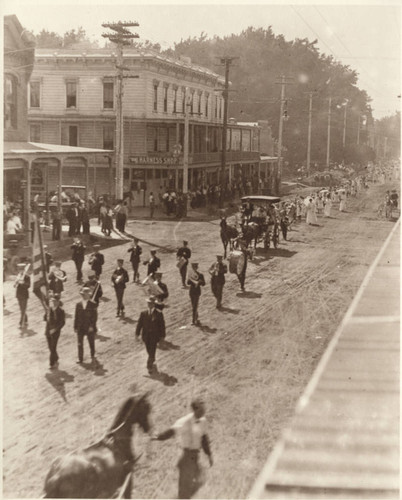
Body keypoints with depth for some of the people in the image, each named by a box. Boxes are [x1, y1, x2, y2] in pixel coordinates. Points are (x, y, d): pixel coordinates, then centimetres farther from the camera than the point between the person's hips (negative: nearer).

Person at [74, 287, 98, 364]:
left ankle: (93, 357, 28)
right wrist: (75, 327, 2)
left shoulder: (92, 305, -6)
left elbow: (95, 317, -8)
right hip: (80, 328, 2)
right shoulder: (78, 305, 3)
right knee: (80, 344, 4)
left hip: (90, 328, -2)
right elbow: (76, 316, 5)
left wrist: (92, 326, -15)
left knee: (91, 343, 11)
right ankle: (80, 358, 13)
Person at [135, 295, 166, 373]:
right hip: (146, 336, 3)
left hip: (154, 335, -3)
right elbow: (139, 324, 2)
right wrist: (137, 334, -5)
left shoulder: (159, 314, -5)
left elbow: (162, 325, -2)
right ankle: (152, 364, 32)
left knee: (152, 352, -9)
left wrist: (162, 335, -3)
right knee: (149, 352, 13)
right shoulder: (143, 313, 3)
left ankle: (149, 366, -7)